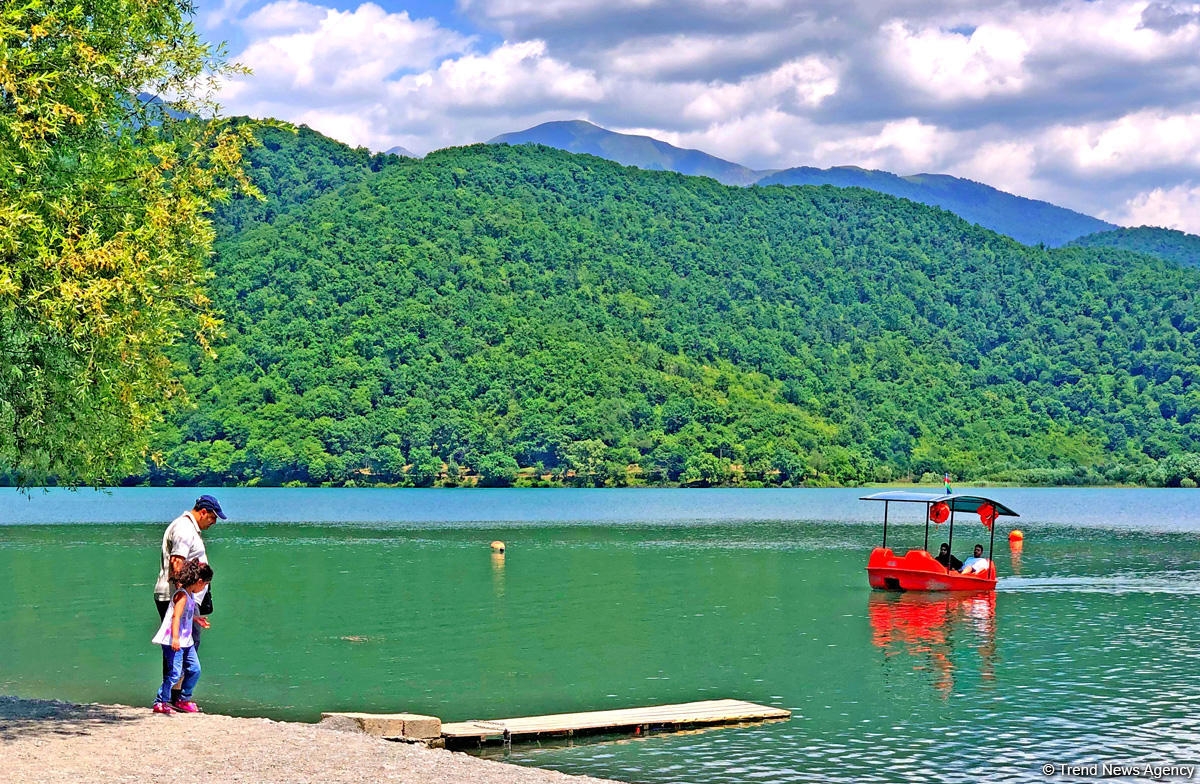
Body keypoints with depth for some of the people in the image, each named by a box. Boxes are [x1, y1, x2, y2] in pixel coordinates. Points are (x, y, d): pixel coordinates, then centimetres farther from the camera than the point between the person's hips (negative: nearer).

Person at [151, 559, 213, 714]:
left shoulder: (190, 595, 13)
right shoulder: (182, 595, -17)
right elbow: (176, 616, -27)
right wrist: (175, 638, -36)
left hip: (186, 641, 10)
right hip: (173, 641, -10)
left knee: (194, 670, 11)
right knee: (175, 672, -12)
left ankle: (183, 700, 24)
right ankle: (160, 702, -3)